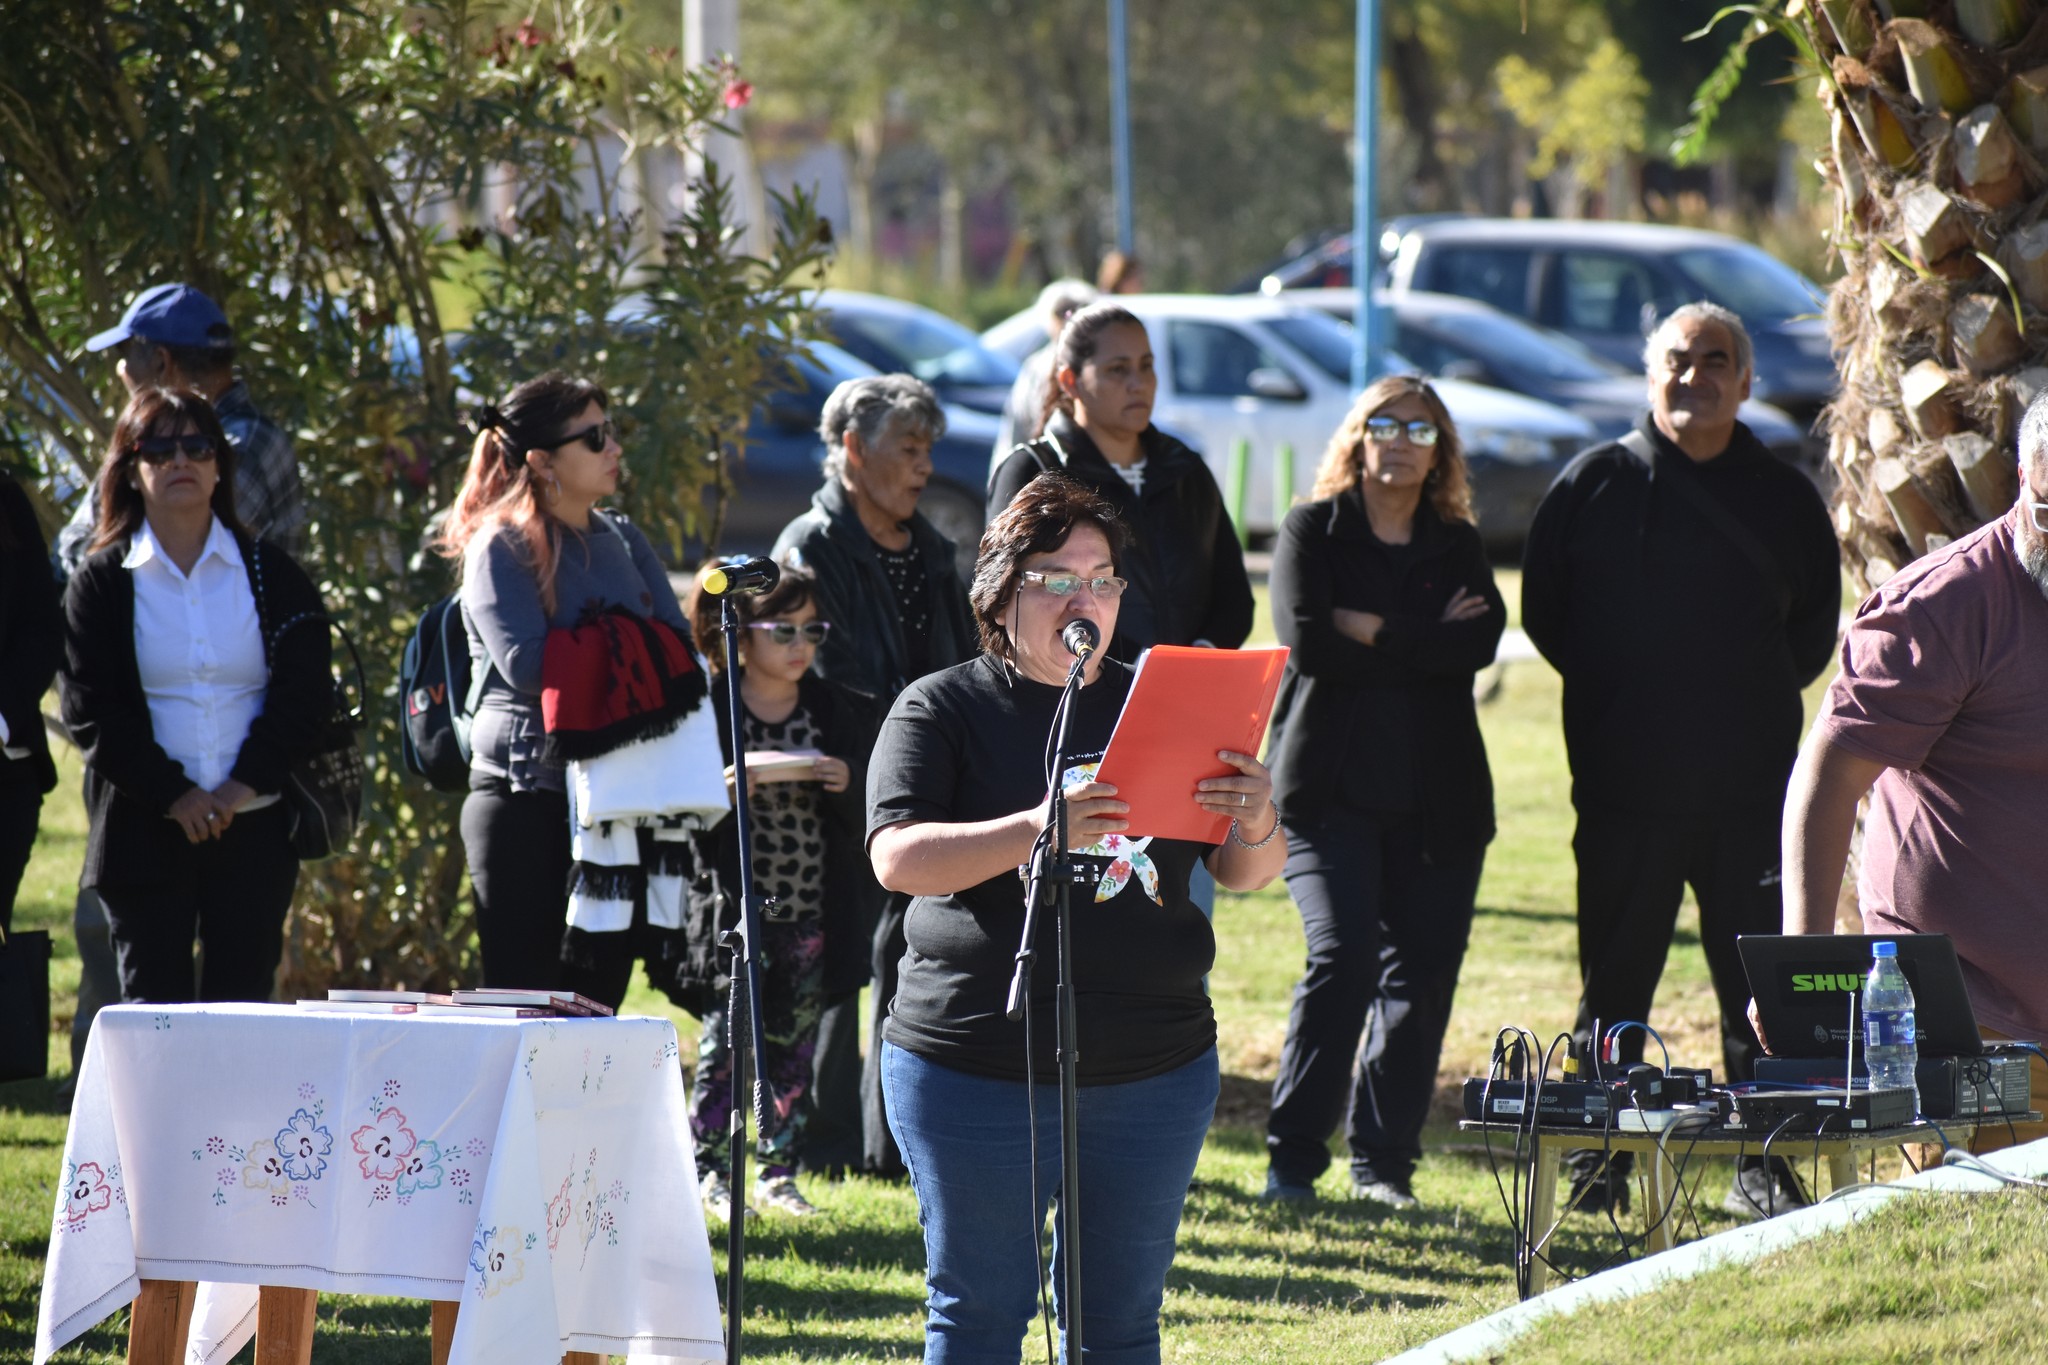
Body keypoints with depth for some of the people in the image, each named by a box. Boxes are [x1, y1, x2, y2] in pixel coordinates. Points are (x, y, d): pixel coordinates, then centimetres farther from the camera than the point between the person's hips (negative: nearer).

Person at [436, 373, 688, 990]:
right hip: (526, 797, -7)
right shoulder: (502, 547, -6)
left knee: (599, 994, 6)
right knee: (524, 1010, -7)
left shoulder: (622, 540, 14)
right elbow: (527, 665, -18)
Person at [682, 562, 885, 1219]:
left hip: (812, 913, 4)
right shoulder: (706, 708, -4)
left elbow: (871, 815, 9)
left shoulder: (840, 712, 7)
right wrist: (742, 776, -25)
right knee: (724, 1040, -3)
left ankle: (780, 1171, 17)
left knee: (794, 1044, 8)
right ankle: (713, 1172, 6)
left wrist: (850, 784, -11)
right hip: (733, 909, -3)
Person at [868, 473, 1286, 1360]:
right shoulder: (942, 710, 1)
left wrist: (1258, 825, -16)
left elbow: (1244, 873, 9)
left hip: (1154, 1077, 3)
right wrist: (1038, 831, -29)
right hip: (980, 1074, -3)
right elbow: (897, 858, -14)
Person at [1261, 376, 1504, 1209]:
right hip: (1330, 790, -3)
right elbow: (1306, 641, -10)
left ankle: (1384, 1163, 10)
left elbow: (1481, 640, -5)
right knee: (1343, 957, -16)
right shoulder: (1312, 532, 5)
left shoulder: (1457, 546, 13)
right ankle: (1293, 1159, -10)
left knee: (1422, 975, 0)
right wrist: (1426, 643, -7)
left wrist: (1373, 632, -11)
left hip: (1436, 800, 3)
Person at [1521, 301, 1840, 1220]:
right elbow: (1544, 611, 9)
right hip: (1624, 785, -1)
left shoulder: (1782, 496, 9)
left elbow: (1815, 627, 15)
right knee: (1615, 978, 3)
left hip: (1752, 788, 1)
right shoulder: (1594, 485, 4)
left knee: (1761, 985, 0)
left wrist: (1757, 696, 5)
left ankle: (1763, 1168, 6)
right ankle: (1598, 1166, 11)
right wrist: (1612, 693, 4)